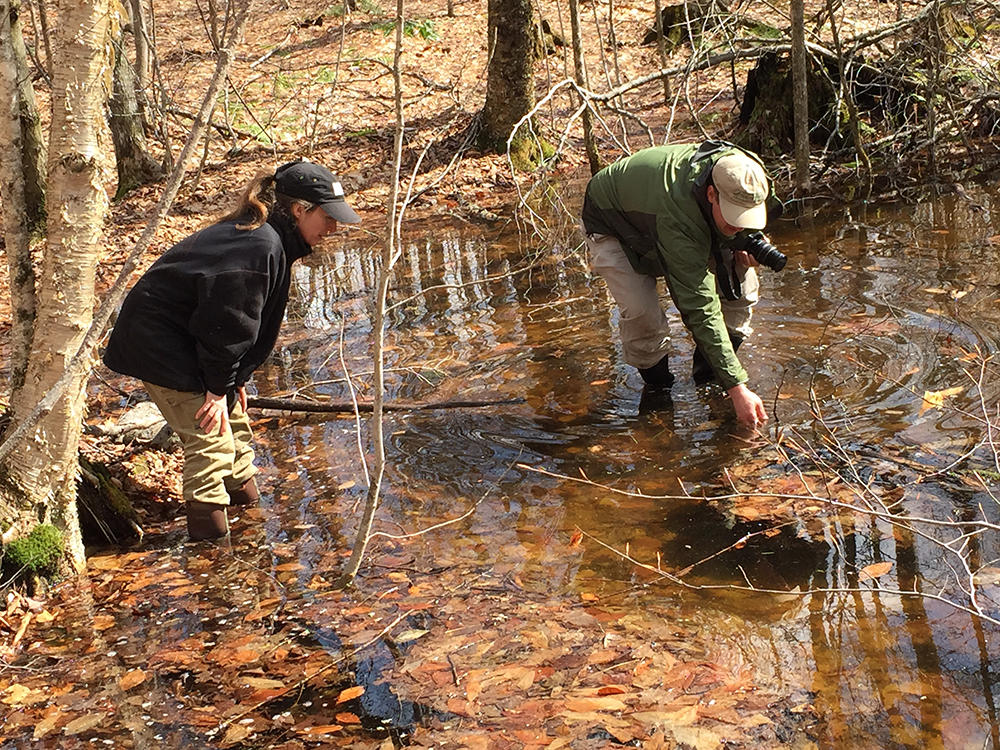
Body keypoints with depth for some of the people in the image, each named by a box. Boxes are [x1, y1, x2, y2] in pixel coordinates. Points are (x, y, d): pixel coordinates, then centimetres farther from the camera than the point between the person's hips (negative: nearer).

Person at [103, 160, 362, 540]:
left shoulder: (262, 236, 7)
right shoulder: (262, 246, -26)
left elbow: (245, 319, 14)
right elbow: (227, 322, -25)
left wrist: (233, 381, 13)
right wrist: (220, 387, -15)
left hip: (183, 334, 11)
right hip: (158, 341, -11)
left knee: (232, 417, 21)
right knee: (211, 433, -11)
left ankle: (244, 491, 38)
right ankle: (208, 522, -4)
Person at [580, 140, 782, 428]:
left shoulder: (746, 175, -27)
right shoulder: (678, 218, -46)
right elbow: (700, 308, -46)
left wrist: (746, 245, -18)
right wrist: (737, 388, -47)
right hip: (612, 223, -6)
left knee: (741, 283, -10)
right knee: (641, 313, -27)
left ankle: (706, 375, 6)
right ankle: (656, 387, 2)